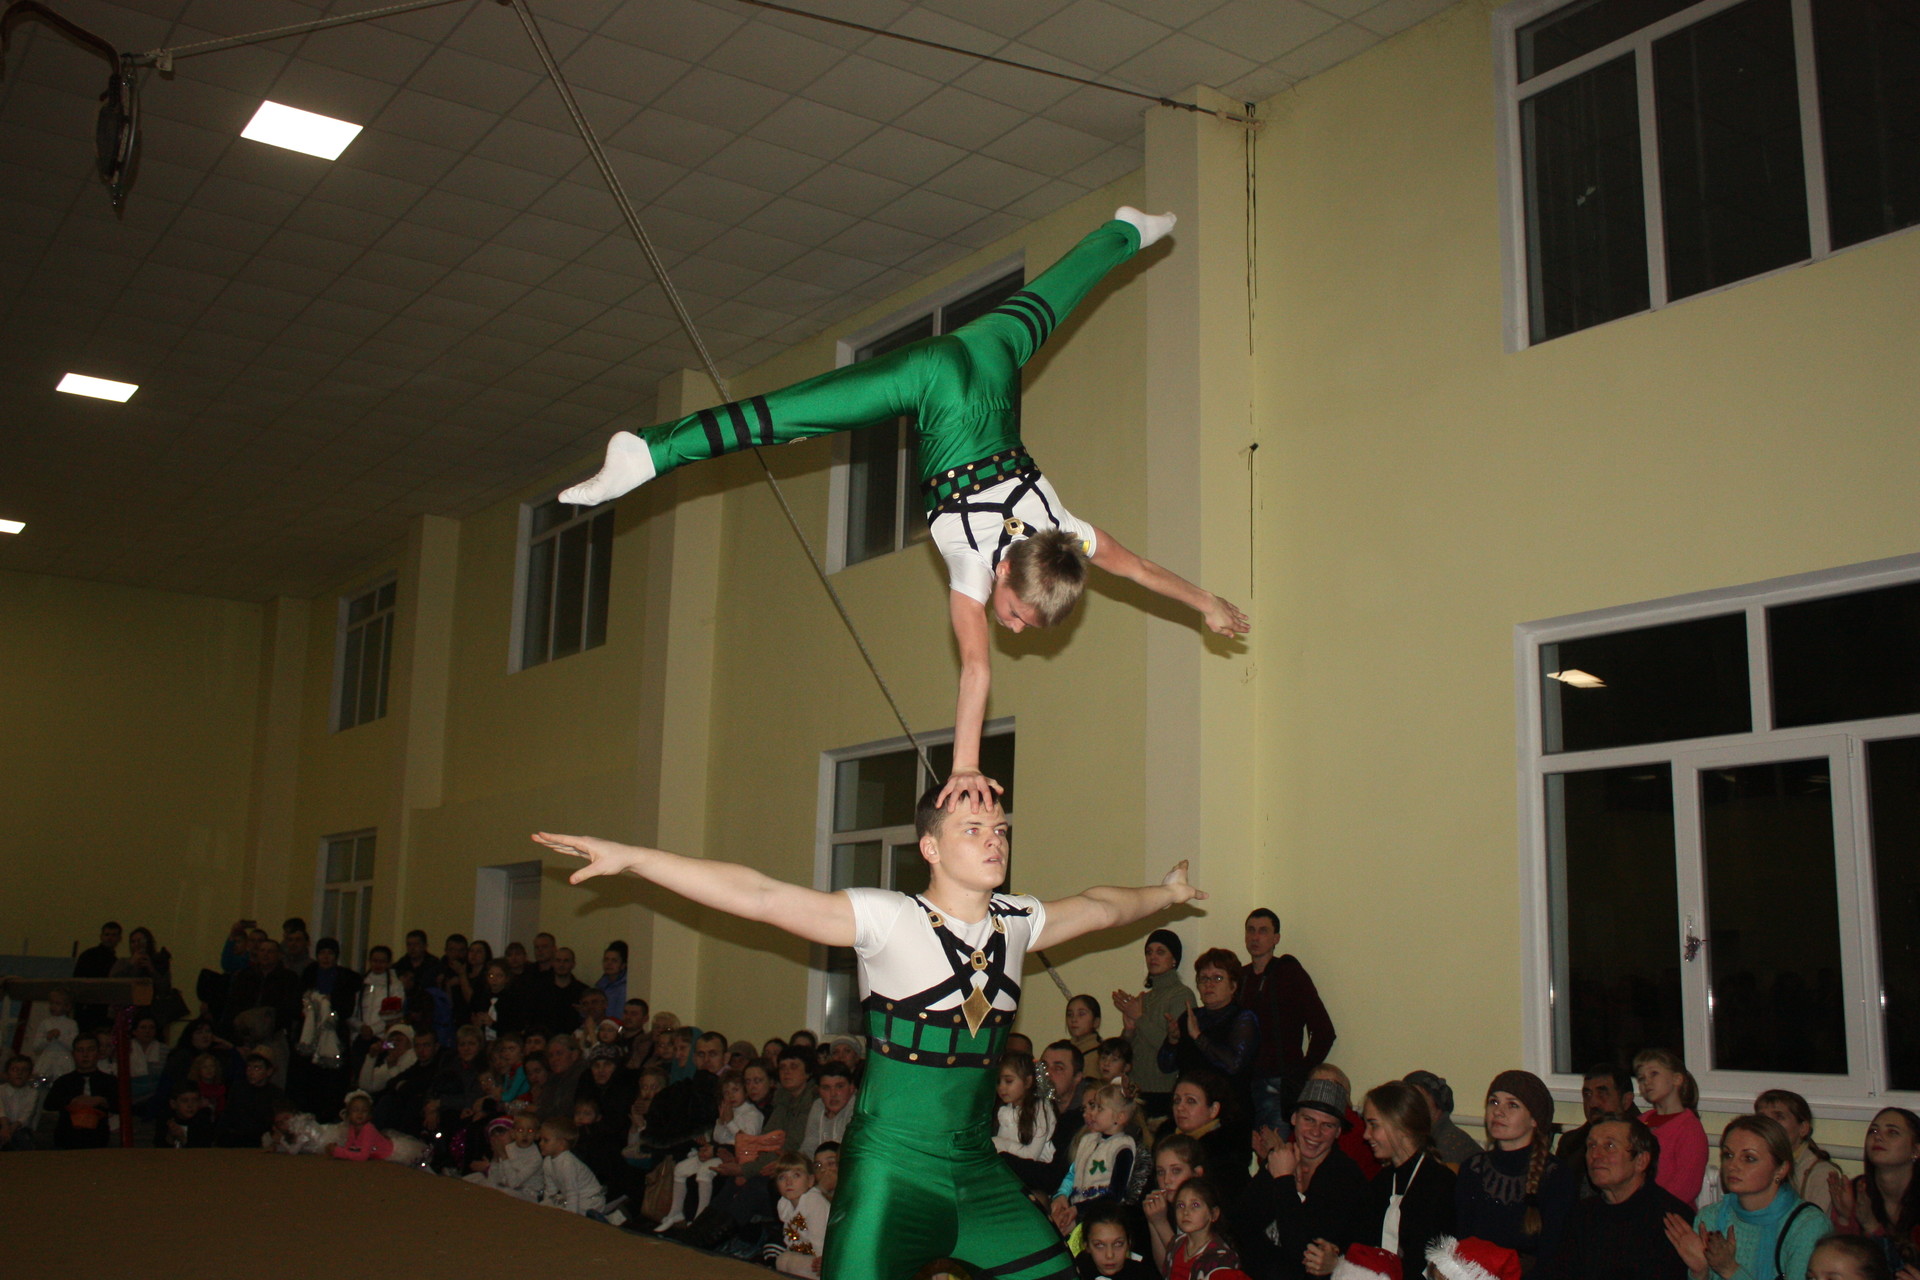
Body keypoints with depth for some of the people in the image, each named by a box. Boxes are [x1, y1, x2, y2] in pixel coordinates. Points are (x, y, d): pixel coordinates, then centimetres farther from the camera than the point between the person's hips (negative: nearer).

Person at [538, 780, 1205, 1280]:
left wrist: (1167, 892, 41)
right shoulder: (889, 920, -12)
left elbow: (1097, 907, 26)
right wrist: (630, 857, -24)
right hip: (893, 1166, -5)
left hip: (979, 1170, 6)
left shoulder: (1017, 920, 6)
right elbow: (760, 895, -19)